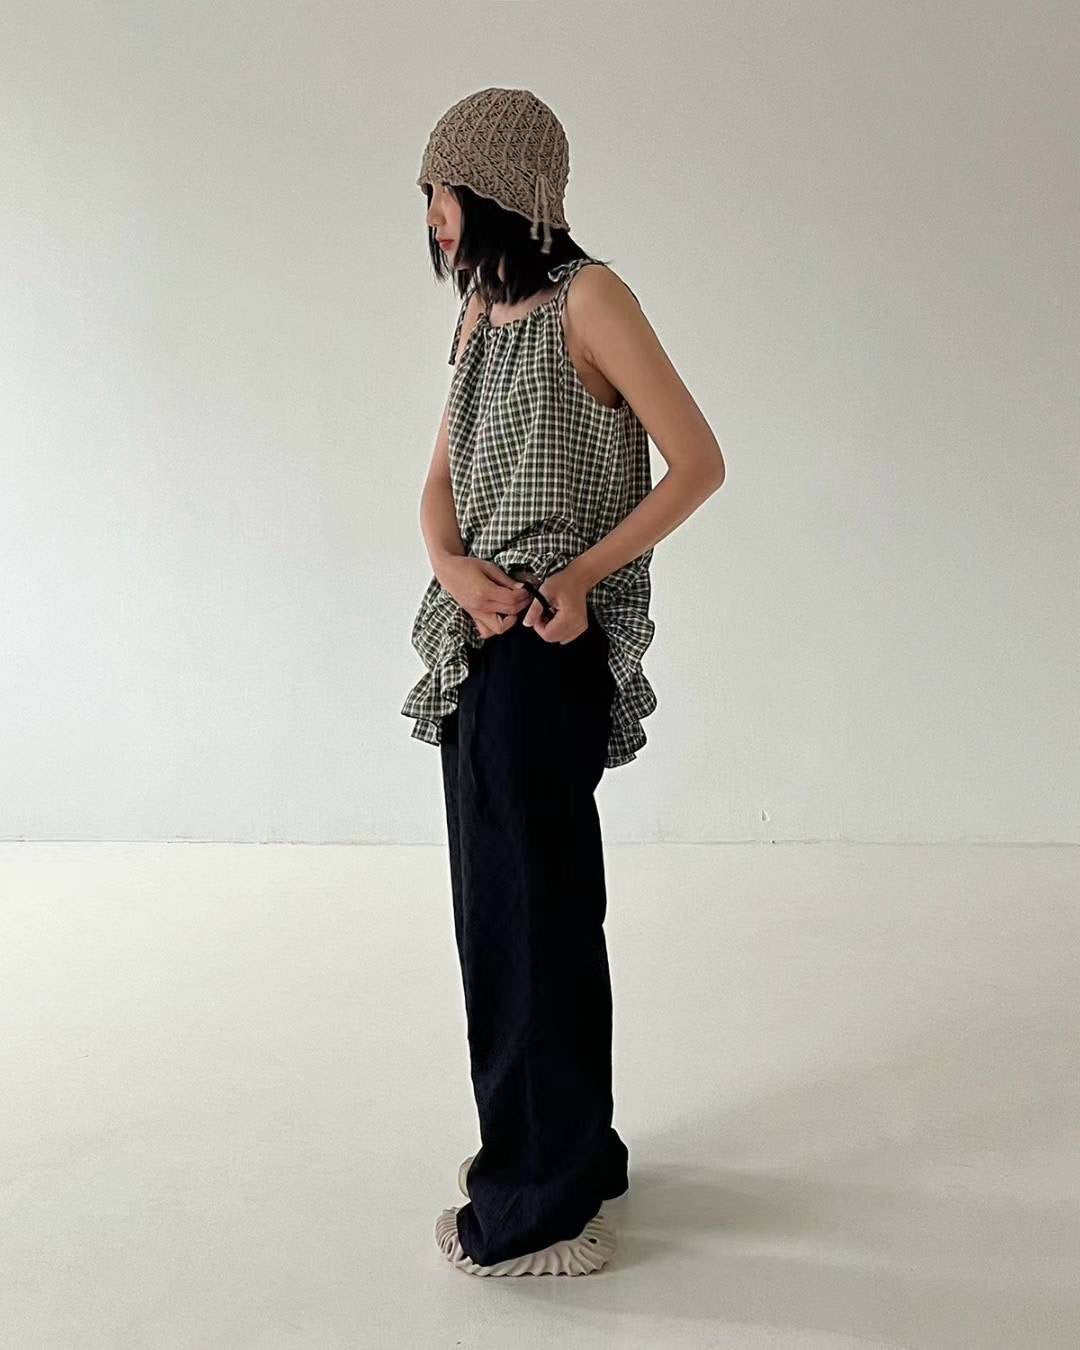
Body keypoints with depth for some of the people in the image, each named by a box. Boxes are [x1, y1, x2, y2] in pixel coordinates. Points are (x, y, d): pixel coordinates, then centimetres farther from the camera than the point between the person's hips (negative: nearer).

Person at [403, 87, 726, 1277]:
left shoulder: (587, 296, -9)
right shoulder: (480, 309, 14)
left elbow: (699, 463, -12)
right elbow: (440, 484, 11)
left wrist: (582, 572, -18)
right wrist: (453, 566, -9)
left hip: (548, 649, -8)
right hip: (478, 644, 8)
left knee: (533, 906, 1)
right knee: (496, 898, 16)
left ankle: (545, 1204, 17)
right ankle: (558, 1144, 34)